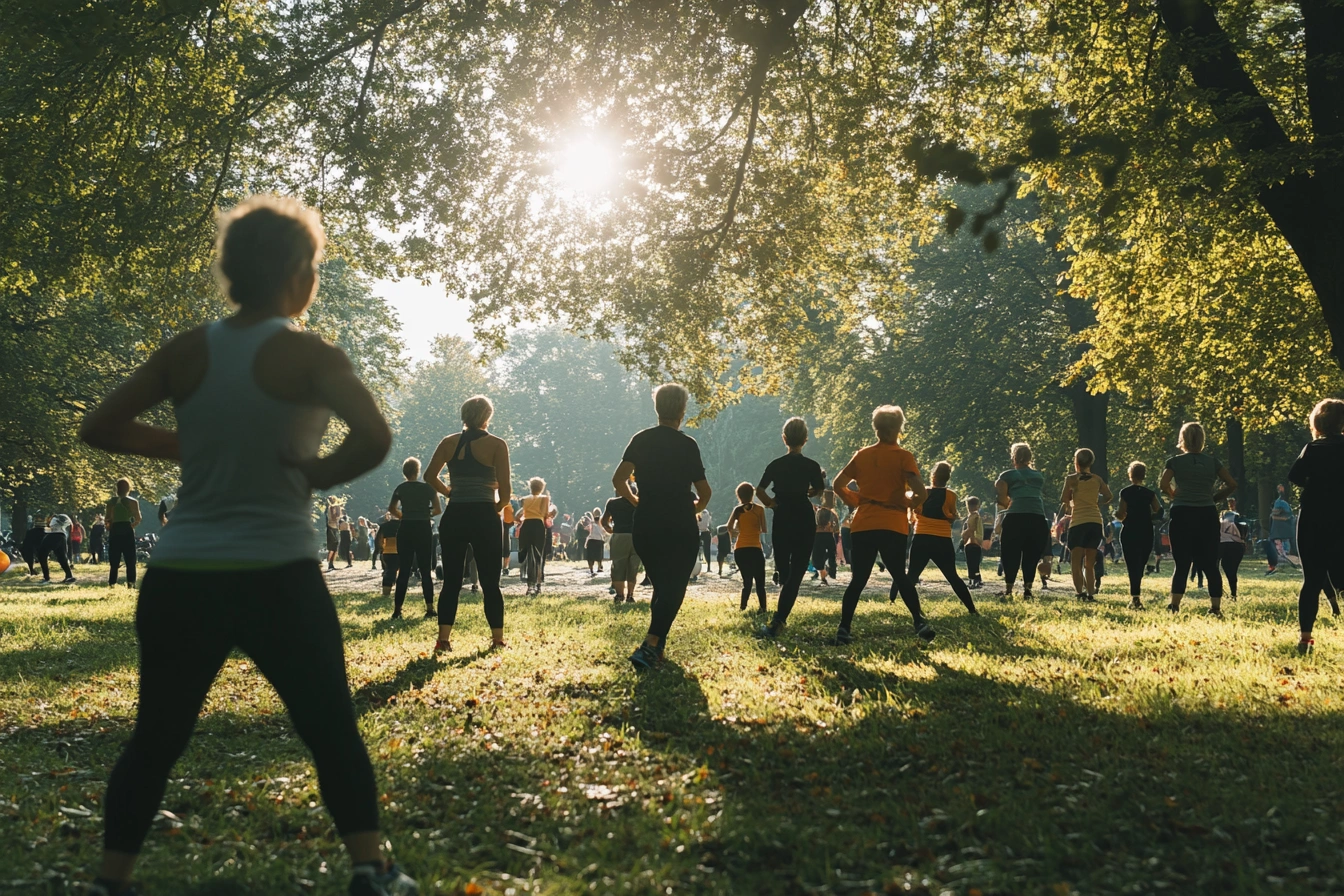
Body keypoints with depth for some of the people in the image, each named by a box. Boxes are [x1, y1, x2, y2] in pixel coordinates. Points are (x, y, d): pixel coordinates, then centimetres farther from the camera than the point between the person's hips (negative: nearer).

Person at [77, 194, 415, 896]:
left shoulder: (188, 352, 4)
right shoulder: (308, 356, -8)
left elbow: (100, 429, 9)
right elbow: (374, 439, -23)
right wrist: (315, 474, -5)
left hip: (178, 580, 4)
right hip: (277, 581, -4)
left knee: (155, 740, 15)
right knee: (332, 731, 11)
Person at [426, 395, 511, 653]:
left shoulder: (449, 443, 6)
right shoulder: (496, 444, -4)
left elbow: (430, 476, 5)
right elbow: (505, 489, -8)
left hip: (454, 517, 3)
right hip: (484, 517, -3)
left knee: (451, 580, 7)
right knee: (490, 581, 5)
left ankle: (443, 639, 1)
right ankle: (497, 639, 6)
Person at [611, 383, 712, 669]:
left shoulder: (640, 440, 3)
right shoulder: (687, 445, -5)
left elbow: (618, 480, -5)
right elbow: (705, 492, -2)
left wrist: (637, 501, 12)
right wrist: (697, 506, 20)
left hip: (646, 528, 4)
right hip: (681, 530, -4)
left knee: (660, 586, 20)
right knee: (674, 589, -4)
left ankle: (658, 646, 21)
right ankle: (650, 645, -22)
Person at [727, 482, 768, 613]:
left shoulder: (738, 509, 3)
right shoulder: (759, 509, 1)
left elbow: (729, 527, -7)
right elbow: (764, 530, 0)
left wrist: (734, 534, 14)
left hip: (740, 549, 2)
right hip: (755, 548, -2)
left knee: (747, 580, 12)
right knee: (760, 582, 2)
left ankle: (743, 607, -1)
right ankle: (763, 608, -12)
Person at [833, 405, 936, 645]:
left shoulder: (862, 455, 8)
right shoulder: (903, 457, -3)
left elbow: (838, 485, 9)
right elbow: (921, 494, -11)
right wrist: (907, 498, 10)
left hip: (863, 526, 2)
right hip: (893, 526, -2)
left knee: (858, 579, 5)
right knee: (899, 576, 8)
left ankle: (844, 629, -2)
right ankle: (920, 621, -5)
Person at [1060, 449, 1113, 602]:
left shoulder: (1072, 479, -3)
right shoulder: (1097, 479, 8)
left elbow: (1064, 500, -3)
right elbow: (1108, 497, 10)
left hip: (1078, 522, -4)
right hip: (1096, 521, 4)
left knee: (1076, 562, -2)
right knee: (1090, 563, 12)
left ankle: (1079, 591, -17)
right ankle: (1091, 593, 5)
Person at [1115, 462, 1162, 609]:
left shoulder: (1125, 492, -6)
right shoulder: (1150, 493, 4)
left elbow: (1121, 515, -12)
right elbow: (1159, 512, -2)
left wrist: (1117, 514, 10)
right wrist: (1147, 517, 15)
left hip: (1129, 533, -3)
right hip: (1146, 534, 3)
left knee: (1133, 567, -5)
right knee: (1140, 566, 16)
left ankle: (1135, 597, -20)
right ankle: (1135, 596, 20)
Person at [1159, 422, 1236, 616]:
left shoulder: (1175, 461, 0)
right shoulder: (1212, 462, 7)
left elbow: (1163, 485, -11)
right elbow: (1232, 484, 1)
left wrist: (1175, 496, 7)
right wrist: (1214, 498, 11)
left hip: (1182, 514, -1)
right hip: (1207, 515, 2)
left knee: (1182, 563, 2)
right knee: (1210, 563, 5)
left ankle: (1175, 604, -6)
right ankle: (1216, 606, 1)